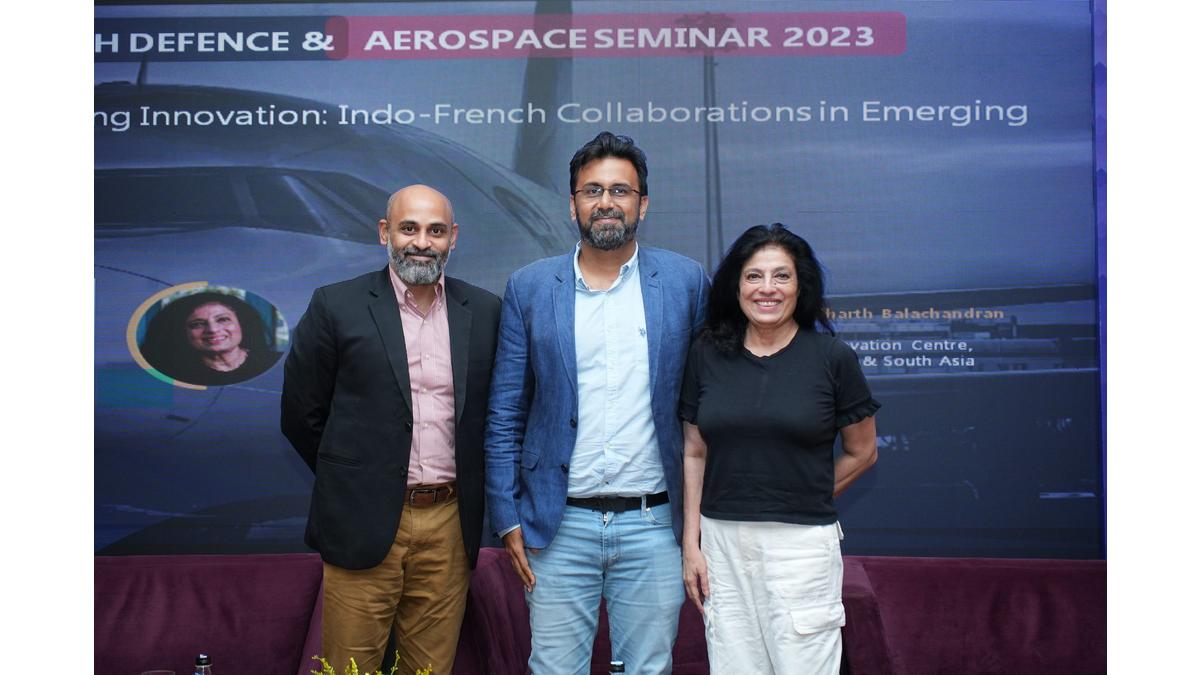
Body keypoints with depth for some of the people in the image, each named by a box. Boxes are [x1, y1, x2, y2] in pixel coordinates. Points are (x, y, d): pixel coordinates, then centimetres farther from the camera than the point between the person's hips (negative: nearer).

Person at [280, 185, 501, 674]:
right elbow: (301, 414, 3)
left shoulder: (484, 312, 6)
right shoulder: (336, 306, -2)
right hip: (364, 524, -2)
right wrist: (351, 478, 7)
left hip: (448, 527, 2)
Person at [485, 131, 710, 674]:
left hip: (653, 525, 0)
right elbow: (504, 414, 4)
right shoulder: (530, 288, 3)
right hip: (558, 526, 0)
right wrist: (508, 517, 0)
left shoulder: (686, 282, 2)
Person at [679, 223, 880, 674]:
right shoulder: (707, 355, 5)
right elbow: (694, 454, 8)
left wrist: (804, 500, 8)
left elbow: (862, 453, 6)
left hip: (802, 544, -2)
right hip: (722, 543, 3)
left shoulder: (832, 357, -3)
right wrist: (691, 543, 4)